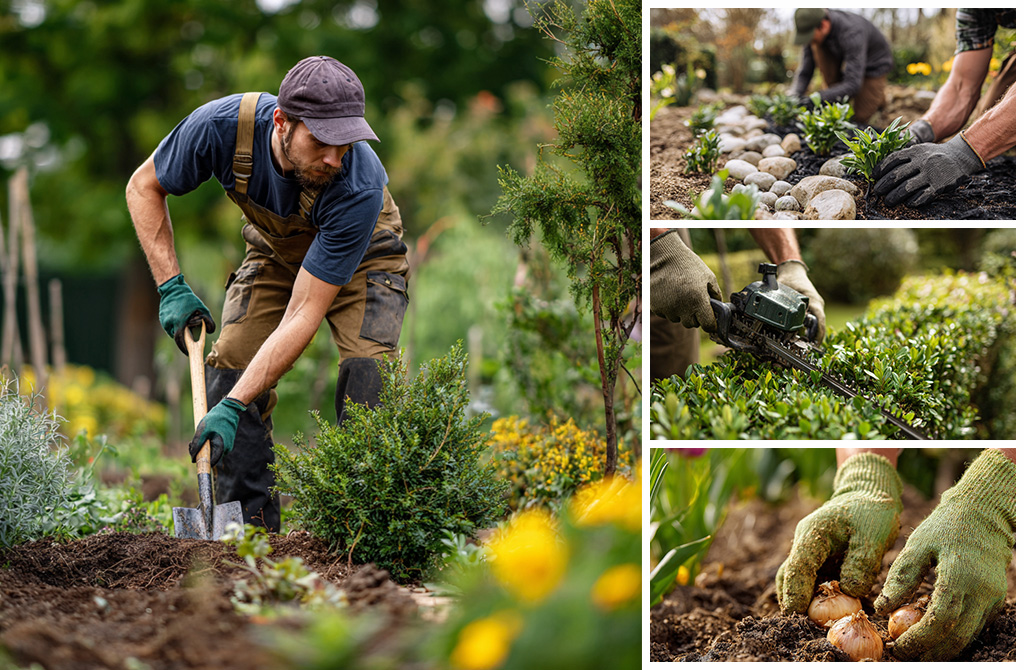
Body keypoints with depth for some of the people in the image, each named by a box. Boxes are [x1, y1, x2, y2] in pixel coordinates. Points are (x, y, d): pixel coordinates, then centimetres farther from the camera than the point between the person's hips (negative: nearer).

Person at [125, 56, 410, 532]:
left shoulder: (359, 185, -41)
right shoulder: (222, 126, -34)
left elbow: (303, 316, -38)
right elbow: (144, 187, -12)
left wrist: (233, 407, -42)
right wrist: (171, 287, -21)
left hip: (362, 259, -3)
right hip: (275, 254, 3)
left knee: (366, 373, -26)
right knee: (230, 364, -14)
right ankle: (252, 525, -6)